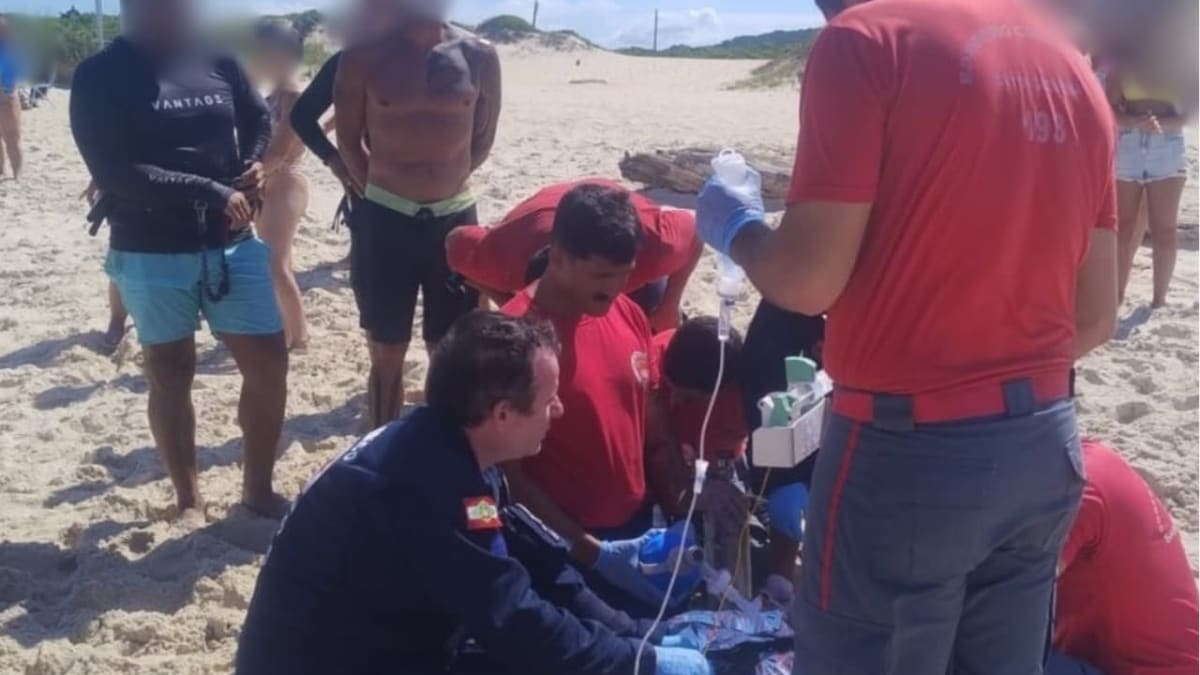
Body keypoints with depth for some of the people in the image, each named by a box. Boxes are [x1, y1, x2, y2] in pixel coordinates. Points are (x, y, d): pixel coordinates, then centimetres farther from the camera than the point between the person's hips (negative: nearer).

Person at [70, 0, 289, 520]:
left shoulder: (218, 62, 4)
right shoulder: (100, 77, -8)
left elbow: (259, 120, 19)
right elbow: (114, 172, -17)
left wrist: (253, 166, -2)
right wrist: (211, 192, -21)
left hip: (231, 243, 4)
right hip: (151, 254, -3)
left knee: (269, 364, 4)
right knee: (171, 375, 9)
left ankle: (258, 489, 23)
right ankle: (188, 501, 25)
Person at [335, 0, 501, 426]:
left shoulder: (479, 56, -1)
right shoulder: (364, 56, -4)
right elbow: (348, 140, 8)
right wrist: (382, 192, 12)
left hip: (455, 219, 1)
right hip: (384, 220, -1)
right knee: (387, 354, 8)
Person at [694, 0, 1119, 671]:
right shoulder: (1072, 63, 11)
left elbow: (808, 279, -16)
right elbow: (1096, 316, 10)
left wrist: (736, 225, 4)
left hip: (910, 450, -7)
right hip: (1046, 446, 7)